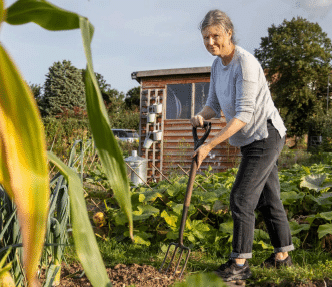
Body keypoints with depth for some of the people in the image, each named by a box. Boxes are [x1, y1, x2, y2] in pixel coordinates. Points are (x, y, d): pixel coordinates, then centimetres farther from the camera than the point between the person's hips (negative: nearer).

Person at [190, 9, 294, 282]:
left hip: (265, 136, -9)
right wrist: (201, 116, -15)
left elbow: (244, 114, -27)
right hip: (252, 139, 9)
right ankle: (283, 254, 28)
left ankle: (240, 263, 0)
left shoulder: (245, 63, -23)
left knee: (242, 197, -9)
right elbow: (214, 104, 9)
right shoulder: (218, 65, 5)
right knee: (267, 197, 15)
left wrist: (210, 145, -30)